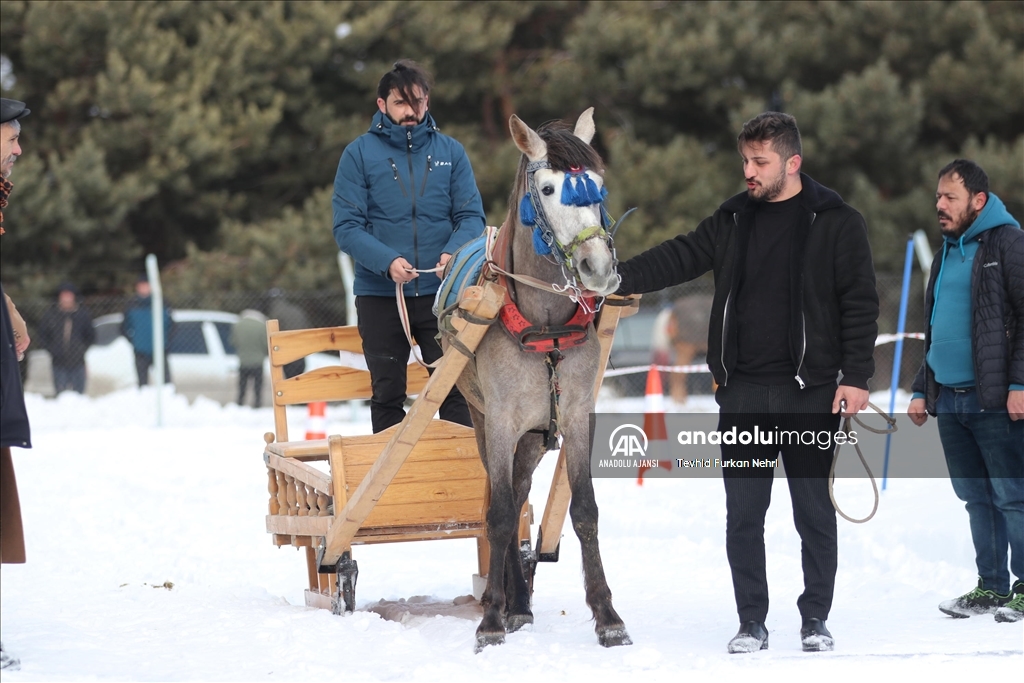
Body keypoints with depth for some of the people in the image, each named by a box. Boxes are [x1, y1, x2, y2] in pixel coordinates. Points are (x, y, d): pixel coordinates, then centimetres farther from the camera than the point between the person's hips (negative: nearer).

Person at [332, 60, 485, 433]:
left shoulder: (450, 151, 5)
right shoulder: (360, 154, -1)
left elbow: (472, 216, 3)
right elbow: (346, 227, -6)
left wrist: (454, 252, -18)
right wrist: (387, 261, -22)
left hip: (440, 291, 1)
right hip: (379, 294, -1)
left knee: (456, 389, 0)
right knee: (387, 395, 8)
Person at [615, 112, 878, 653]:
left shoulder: (835, 222, -1)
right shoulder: (733, 220, 11)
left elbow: (859, 304, -2)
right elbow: (679, 258, 5)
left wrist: (856, 376, -9)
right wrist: (617, 279, -10)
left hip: (810, 392, -3)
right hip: (743, 394, 3)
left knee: (814, 511, 3)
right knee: (743, 514, 3)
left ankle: (815, 619, 15)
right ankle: (751, 622, 11)